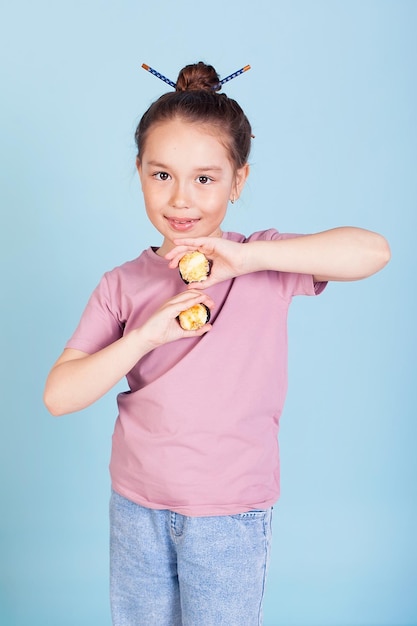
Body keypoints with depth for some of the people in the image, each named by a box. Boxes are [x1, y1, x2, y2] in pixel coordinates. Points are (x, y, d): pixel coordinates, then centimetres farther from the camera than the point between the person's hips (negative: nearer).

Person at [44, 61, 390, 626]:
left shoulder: (263, 263, -8)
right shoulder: (122, 286, -3)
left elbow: (373, 251, -23)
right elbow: (58, 396, -9)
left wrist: (247, 257, -30)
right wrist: (146, 335, -23)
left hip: (229, 517, -2)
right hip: (136, 508, 3)